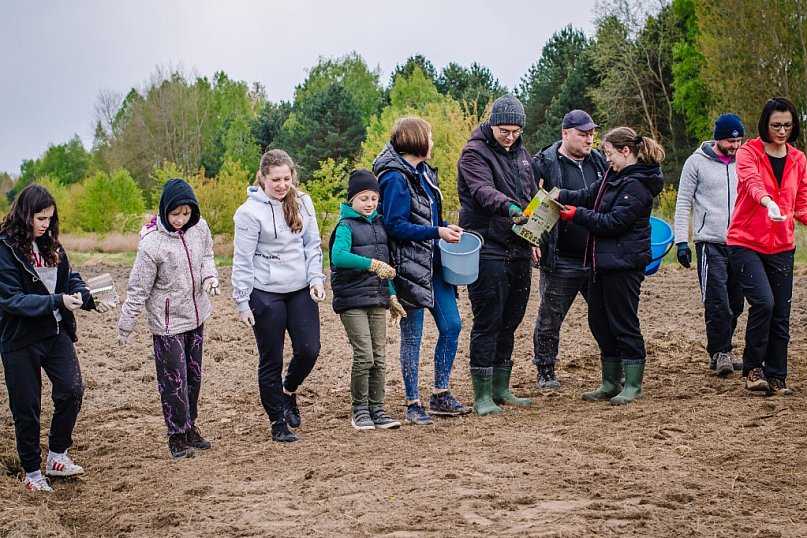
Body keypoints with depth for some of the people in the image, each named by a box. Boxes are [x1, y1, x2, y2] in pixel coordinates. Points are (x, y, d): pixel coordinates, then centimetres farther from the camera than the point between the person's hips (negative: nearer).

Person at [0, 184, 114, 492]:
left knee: (72, 391, -3)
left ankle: (57, 456, 16)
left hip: (56, 333, 5)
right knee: (26, 407, 5)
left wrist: (91, 300, -9)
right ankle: (32, 471, 19)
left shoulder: (50, 244, 6)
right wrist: (58, 301, -27)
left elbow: (70, 278, 11)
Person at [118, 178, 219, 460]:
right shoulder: (152, 243, -21)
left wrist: (209, 275, -9)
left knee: (193, 375, 16)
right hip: (168, 322, -6)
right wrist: (125, 327, -7)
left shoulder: (199, 228, -7)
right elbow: (138, 289, -13)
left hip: (196, 315, 6)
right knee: (174, 379, -2)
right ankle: (178, 436, 11)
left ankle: (190, 427, 32)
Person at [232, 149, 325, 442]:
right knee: (271, 360, 5)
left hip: (301, 291, 4)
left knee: (309, 349, 0)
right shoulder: (251, 211, -11)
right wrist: (242, 302, -8)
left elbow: (313, 245, 10)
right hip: (266, 294, -4)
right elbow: (242, 260, -8)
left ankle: (288, 392, 31)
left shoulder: (303, 203, 2)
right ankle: (278, 422, 17)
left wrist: (316, 279, -2)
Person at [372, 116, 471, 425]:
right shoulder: (396, 178, -15)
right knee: (412, 335, 0)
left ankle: (440, 396, 21)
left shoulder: (423, 173, 12)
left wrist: (447, 228, 4)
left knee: (451, 326, 9)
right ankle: (413, 405, 10)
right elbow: (395, 226, -19)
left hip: (434, 264, 9)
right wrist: (437, 232, -19)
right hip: (410, 267, -9)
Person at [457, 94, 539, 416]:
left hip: (518, 252, 8)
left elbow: (532, 196, 24)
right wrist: (509, 207, -44)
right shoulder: (475, 153, -9)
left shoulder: (520, 153, 15)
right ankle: (482, 395, 1)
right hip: (488, 252, -8)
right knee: (487, 323, -6)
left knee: (509, 322, 13)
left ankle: (501, 388, 24)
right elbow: (483, 191, -26)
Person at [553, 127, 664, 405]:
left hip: (623, 264, -10)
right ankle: (611, 383, 22)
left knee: (623, 323, -2)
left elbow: (613, 222, -20)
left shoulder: (637, 185, -16)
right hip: (603, 260, 10)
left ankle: (633, 386, 8)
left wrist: (577, 214, -13)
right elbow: (588, 195, 14)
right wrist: (560, 195, -2)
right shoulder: (614, 175, 13)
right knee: (598, 320, 13)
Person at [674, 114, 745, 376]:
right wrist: (681, 241, -8)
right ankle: (719, 353, -3)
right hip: (710, 243, -5)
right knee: (717, 303, -12)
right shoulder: (697, 162, -2)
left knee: (735, 303, 9)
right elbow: (683, 203, -1)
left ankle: (724, 350, 21)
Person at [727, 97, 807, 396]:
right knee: (763, 302, -20)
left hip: (781, 247, 5)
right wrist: (768, 203, -46)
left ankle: (776, 377, 15)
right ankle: (752, 368, -3)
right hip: (746, 243, -4)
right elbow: (752, 182, -26)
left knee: (781, 314, 4)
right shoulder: (748, 152, -5)